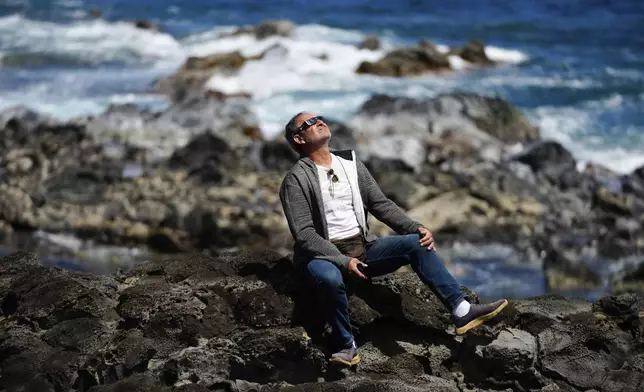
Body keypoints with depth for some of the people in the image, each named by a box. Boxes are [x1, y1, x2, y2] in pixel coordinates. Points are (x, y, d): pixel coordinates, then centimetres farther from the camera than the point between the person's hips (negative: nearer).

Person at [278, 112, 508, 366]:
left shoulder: (351, 164, 12)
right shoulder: (296, 180, -7)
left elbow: (381, 205, 11)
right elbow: (304, 233, -16)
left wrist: (416, 228, -5)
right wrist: (343, 261, -27)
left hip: (363, 249, 6)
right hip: (324, 255, -6)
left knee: (416, 243, -13)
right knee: (330, 278, -40)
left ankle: (462, 312, -17)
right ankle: (347, 346, -20)